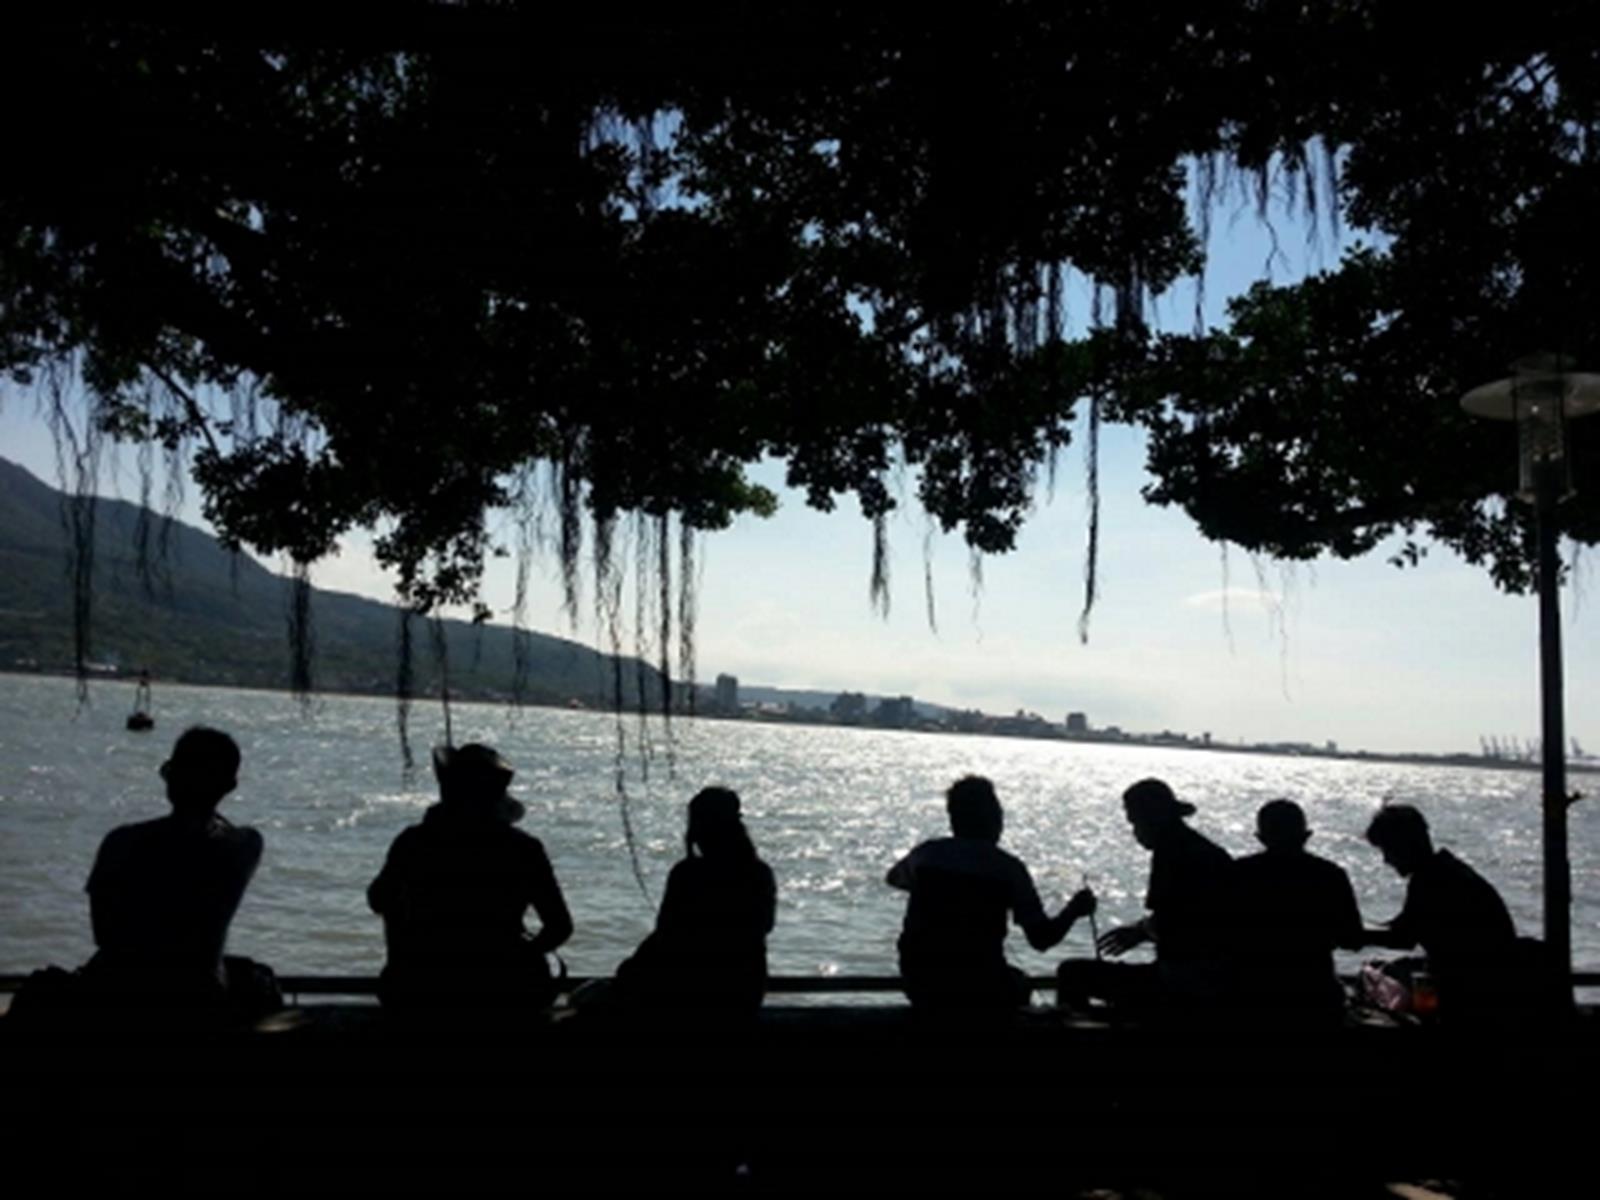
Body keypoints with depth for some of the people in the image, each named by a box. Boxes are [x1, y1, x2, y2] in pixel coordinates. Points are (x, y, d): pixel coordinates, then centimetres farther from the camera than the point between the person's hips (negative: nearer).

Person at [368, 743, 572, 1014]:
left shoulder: (414, 842, -7)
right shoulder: (523, 848, -7)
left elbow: (378, 901, 10)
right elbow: (561, 927, -5)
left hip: (420, 992, 1)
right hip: (507, 994, 0)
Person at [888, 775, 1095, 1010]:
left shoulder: (926, 853, 1)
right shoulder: (1007, 867, -7)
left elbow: (895, 877, 25)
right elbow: (1041, 939, -9)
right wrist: (1074, 911, 8)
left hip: (920, 988, 3)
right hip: (980, 991, -3)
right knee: (1018, 984, 30)